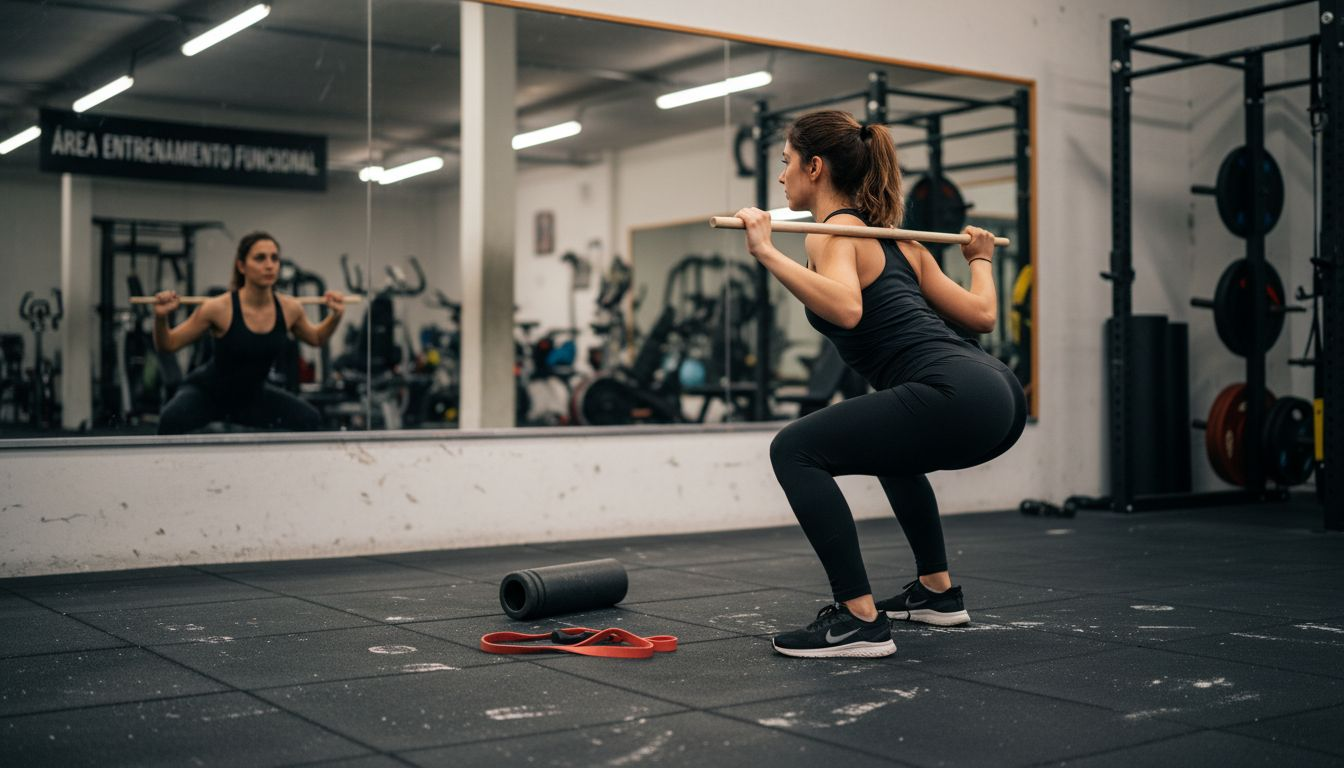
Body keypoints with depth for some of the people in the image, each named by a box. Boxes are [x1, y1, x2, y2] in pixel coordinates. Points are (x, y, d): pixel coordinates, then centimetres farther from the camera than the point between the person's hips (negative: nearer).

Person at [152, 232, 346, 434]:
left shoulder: (288, 308, -13)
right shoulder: (219, 309, -26)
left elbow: (316, 338, 10)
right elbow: (167, 345, -15)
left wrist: (336, 316, -6)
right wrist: (161, 317, -34)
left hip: (252, 395, 5)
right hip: (206, 392, -4)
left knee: (309, 420, -10)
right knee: (172, 420, -34)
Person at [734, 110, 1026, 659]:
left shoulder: (832, 233, -1)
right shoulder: (895, 238, 22)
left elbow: (846, 310, -23)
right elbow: (981, 315, 23)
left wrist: (768, 254, -21)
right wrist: (980, 260, 42)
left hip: (956, 398, -9)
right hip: (997, 394, 10)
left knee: (796, 450, -8)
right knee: (887, 441, 37)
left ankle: (859, 621, -11)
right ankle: (936, 591, 38)